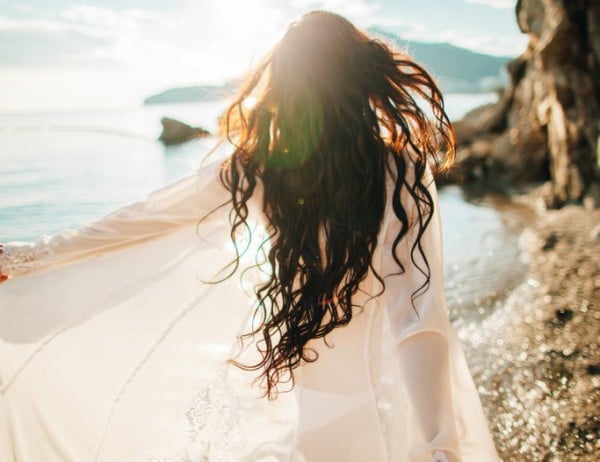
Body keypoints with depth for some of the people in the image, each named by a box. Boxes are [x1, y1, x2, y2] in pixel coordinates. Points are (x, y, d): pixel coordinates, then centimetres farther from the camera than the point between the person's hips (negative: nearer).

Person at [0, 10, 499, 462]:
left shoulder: (248, 165, -12)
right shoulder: (402, 173, -17)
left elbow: (138, 221, -1)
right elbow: (416, 318, -25)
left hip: (257, 396, 2)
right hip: (350, 415, -2)